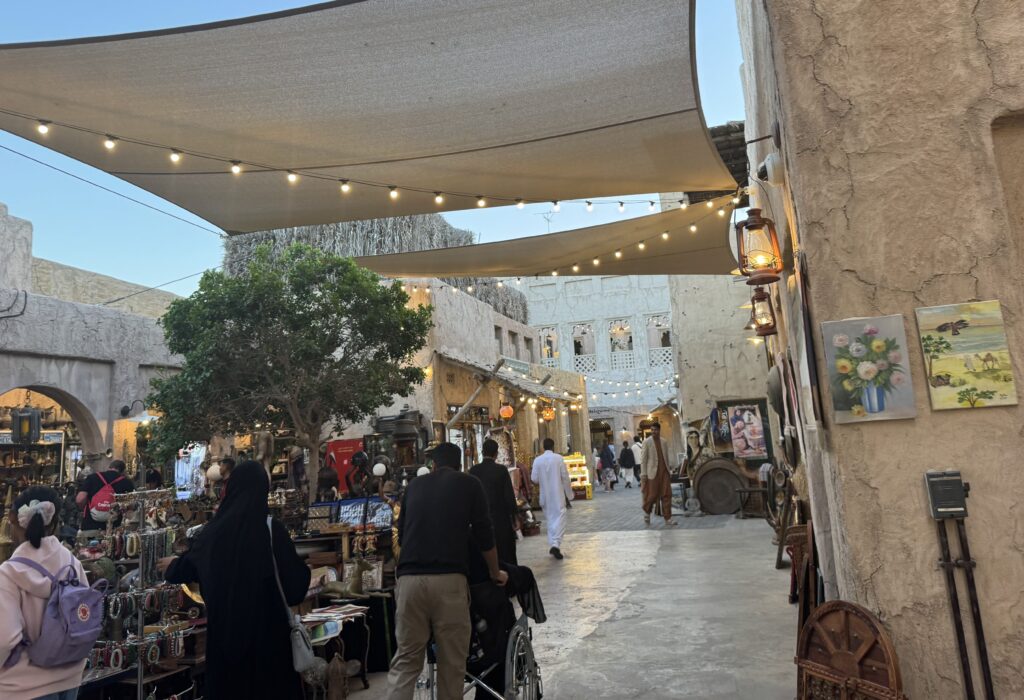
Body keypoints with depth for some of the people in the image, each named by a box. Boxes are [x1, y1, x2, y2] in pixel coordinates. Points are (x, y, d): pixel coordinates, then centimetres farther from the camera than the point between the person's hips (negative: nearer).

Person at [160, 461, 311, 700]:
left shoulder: (214, 530, -2)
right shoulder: (272, 530, -15)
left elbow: (188, 564, 18)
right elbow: (295, 580, -15)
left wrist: (172, 565, 40)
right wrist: (304, 570, 8)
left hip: (224, 627, 4)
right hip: (266, 627, -4)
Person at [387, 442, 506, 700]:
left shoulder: (414, 485, 19)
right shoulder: (470, 484, 10)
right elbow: (483, 534, 8)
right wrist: (495, 573, 24)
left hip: (409, 579, 3)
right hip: (449, 579, -3)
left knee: (405, 659, 10)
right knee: (452, 661, 8)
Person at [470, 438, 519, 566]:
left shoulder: (473, 470, -3)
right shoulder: (502, 470, -11)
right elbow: (509, 495, -10)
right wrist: (515, 517, -1)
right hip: (501, 518, -3)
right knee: (506, 555, 8)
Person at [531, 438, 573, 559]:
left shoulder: (537, 460, -4)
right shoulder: (559, 458, -9)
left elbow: (534, 479, -2)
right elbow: (565, 478, -7)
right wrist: (569, 494, 2)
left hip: (545, 496, 3)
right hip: (558, 495, -3)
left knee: (550, 519, 16)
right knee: (559, 518, -1)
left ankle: (553, 545, 18)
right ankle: (556, 544, -16)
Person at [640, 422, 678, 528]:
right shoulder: (647, 442, -4)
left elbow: (666, 457, 16)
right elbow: (643, 459, -5)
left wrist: (668, 471, 14)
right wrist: (643, 474, -10)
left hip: (664, 472, 4)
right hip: (653, 473, -4)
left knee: (666, 495, -1)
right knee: (652, 495, 1)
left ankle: (668, 519, 3)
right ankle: (647, 513, 27)